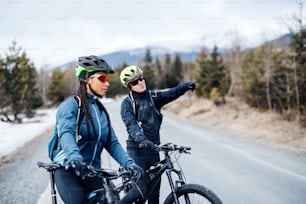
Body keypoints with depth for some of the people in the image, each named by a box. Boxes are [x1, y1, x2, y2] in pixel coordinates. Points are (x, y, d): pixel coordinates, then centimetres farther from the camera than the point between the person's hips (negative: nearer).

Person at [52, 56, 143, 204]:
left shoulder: (101, 111, 11)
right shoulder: (70, 105, -8)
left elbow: (112, 143, 2)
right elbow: (66, 133, -26)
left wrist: (128, 163, -16)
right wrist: (74, 156, -47)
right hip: (69, 171, -6)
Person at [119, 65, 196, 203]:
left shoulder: (154, 97, 8)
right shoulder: (127, 103, -5)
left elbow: (171, 94, -9)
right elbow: (131, 125, -20)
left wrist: (186, 86, -29)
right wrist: (142, 139, -38)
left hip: (153, 149, 5)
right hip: (137, 150, -4)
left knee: (154, 191, 8)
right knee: (141, 190, -11)